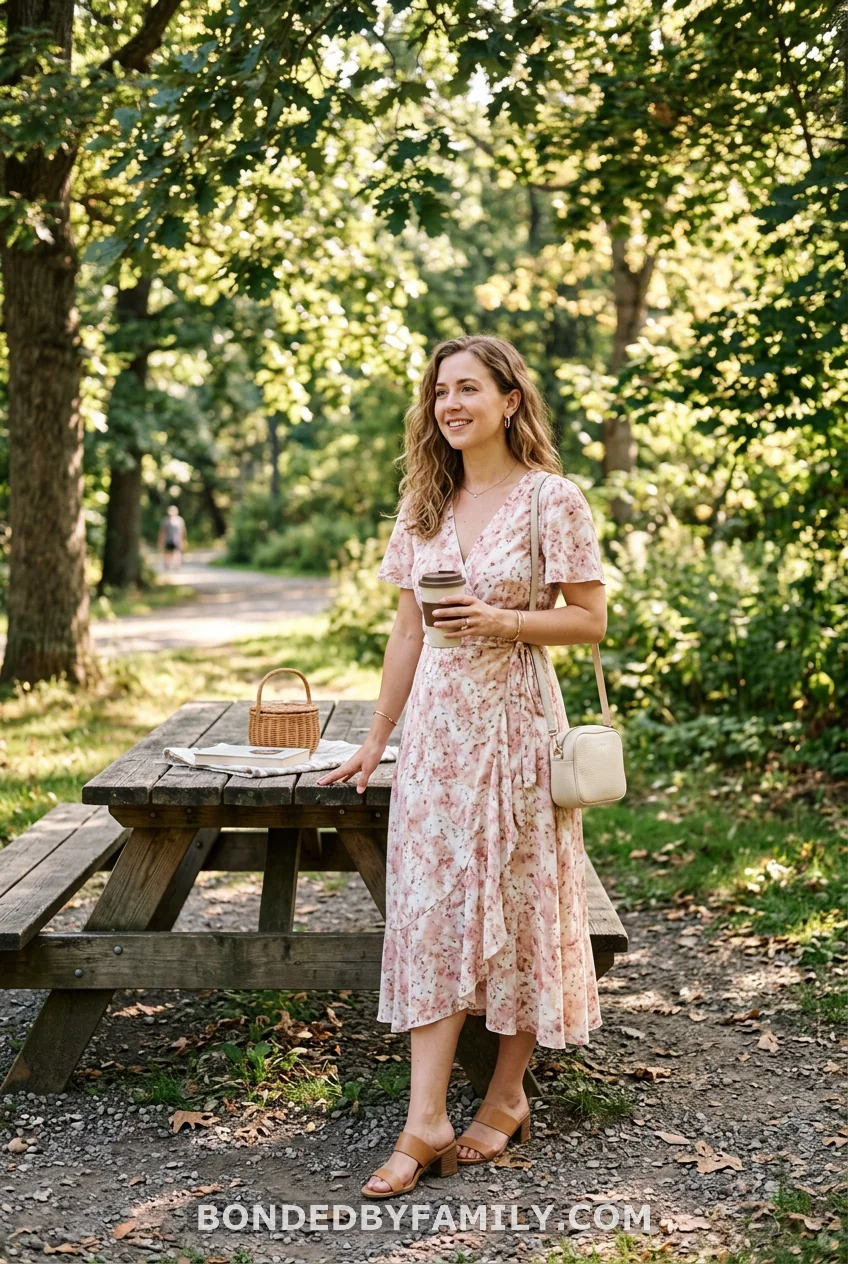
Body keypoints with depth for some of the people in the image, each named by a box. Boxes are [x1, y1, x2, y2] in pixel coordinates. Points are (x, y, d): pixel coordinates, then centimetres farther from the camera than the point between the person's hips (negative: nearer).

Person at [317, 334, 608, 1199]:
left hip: (513, 721, -4)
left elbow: (590, 621, -5)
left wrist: (504, 621, -20)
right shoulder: (423, 505, 9)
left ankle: (507, 1098, 21)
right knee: (429, 908, 0)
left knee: (516, 902, 5)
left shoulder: (553, 499, -5)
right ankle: (426, 1122, 3)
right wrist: (376, 738, 14)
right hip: (435, 722, 5)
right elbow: (406, 631, 13)